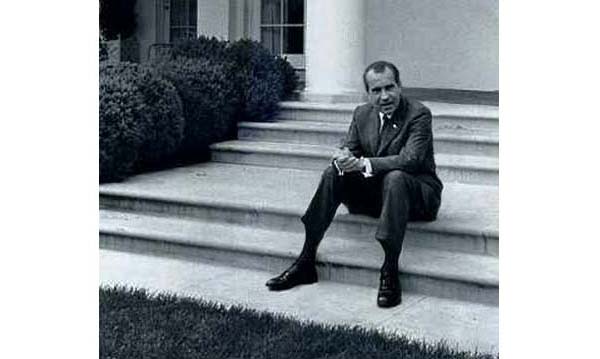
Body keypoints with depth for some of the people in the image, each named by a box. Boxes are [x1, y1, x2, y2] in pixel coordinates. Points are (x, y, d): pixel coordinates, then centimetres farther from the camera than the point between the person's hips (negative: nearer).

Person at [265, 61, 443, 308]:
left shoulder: (419, 114, -14)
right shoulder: (362, 114, 6)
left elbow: (409, 160, -26)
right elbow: (349, 149, 3)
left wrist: (363, 163, -35)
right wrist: (342, 158, -23)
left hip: (418, 194, -5)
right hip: (374, 191, 6)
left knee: (394, 177, -37)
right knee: (333, 173, -15)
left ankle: (390, 272, -34)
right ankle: (306, 262, -14)